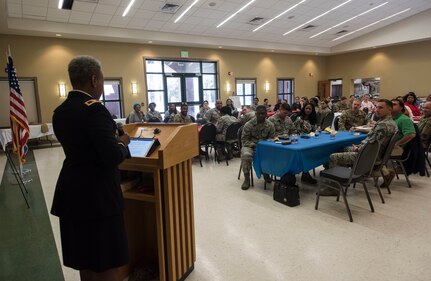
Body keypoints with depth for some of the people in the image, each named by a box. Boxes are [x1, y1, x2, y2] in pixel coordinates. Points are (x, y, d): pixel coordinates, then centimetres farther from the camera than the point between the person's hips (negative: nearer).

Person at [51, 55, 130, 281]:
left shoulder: (60, 111, 7)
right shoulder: (94, 109, -19)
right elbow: (113, 156, -25)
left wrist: (112, 138, 14)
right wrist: (122, 143, -5)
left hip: (73, 190, 9)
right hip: (97, 193, -9)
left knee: (85, 259, 22)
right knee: (107, 261, 6)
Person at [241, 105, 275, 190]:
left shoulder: (270, 125, -1)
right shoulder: (248, 125, -10)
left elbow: (272, 138, 5)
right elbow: (244, 140, -7)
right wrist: (254, 145, -21)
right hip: (250, 146, -2)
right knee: (246, 155, -36)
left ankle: (266, 173, 4)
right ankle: (246, 179, -17)